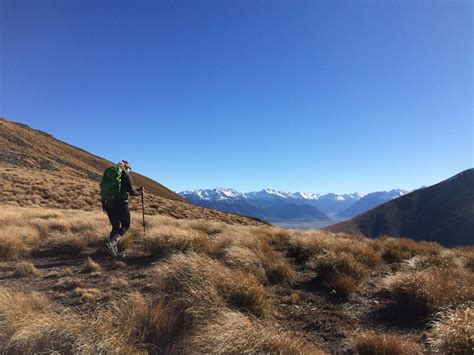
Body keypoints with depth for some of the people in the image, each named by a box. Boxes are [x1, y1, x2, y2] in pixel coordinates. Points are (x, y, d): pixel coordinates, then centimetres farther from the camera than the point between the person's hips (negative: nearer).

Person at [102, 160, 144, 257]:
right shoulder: (126, 176, -2)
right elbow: (131, 192, -7)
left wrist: (104, 205, 21)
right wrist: (139, 192, 13)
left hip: (109, 204, 6)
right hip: (121, 204, -6)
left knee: (115, 227, 14)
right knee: (125, 226, 4)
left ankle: (114, 251, 11)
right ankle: (111, 243, -17)